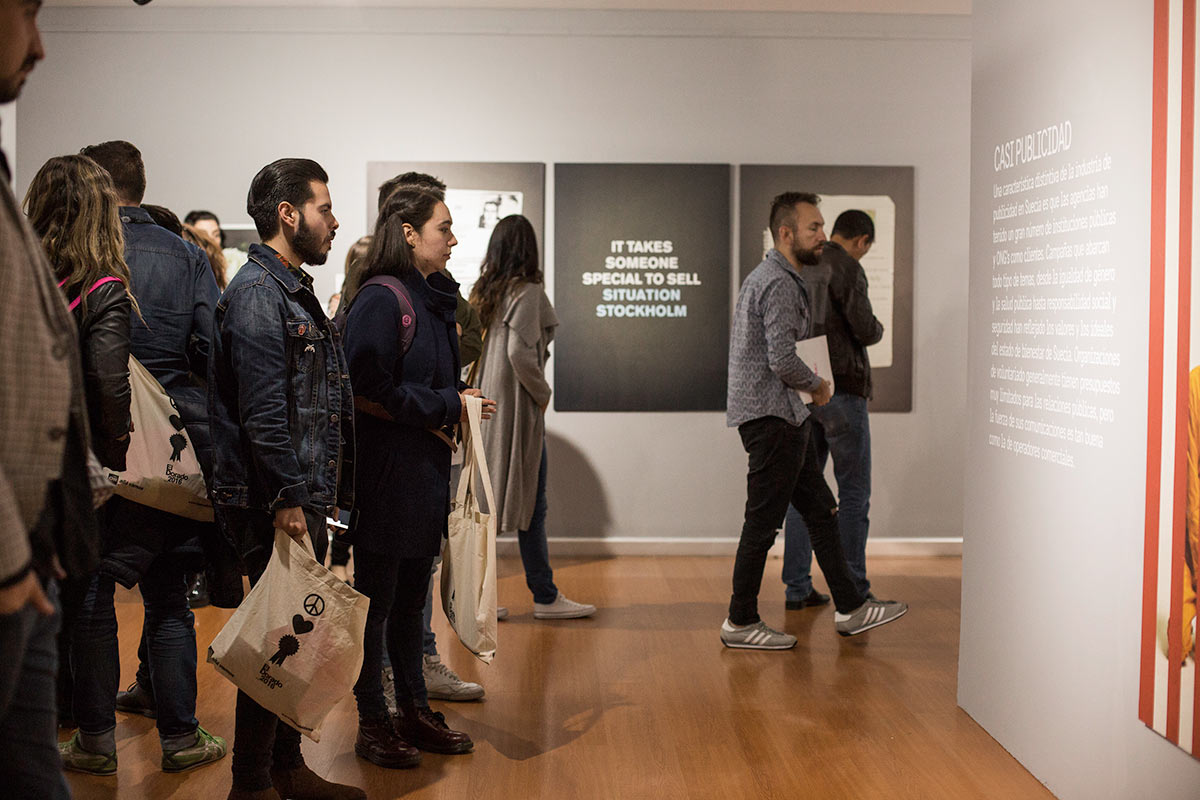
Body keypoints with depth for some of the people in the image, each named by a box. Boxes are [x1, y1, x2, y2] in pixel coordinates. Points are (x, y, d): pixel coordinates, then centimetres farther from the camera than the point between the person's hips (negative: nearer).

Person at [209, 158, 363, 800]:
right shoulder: (257, 293, -13)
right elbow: (263, 411, -21)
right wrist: (289, 497, -22)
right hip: (274, 505, -10)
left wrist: (326, 492, 19)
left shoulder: (295, 290, 19)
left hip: (304, 499, 10)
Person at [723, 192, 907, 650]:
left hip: (784, 416, 11)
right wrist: (817, 385, -7)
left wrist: (808, 381, 14)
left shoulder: (769, 277, 18)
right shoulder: (779, 284, -16)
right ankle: (741, 622, 7)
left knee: (820, 510, 13)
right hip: (773, 417, -11)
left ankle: (849, 608, 19)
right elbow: (783, 360, -25)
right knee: (763, 521, -3)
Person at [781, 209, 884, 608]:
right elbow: (865, 329, -15)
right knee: (854, 493, 1)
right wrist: (878, 329, 7)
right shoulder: (846, 268, -11)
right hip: (841, 390, -7)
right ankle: (852, 590, 4)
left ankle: (797, 588, 11)